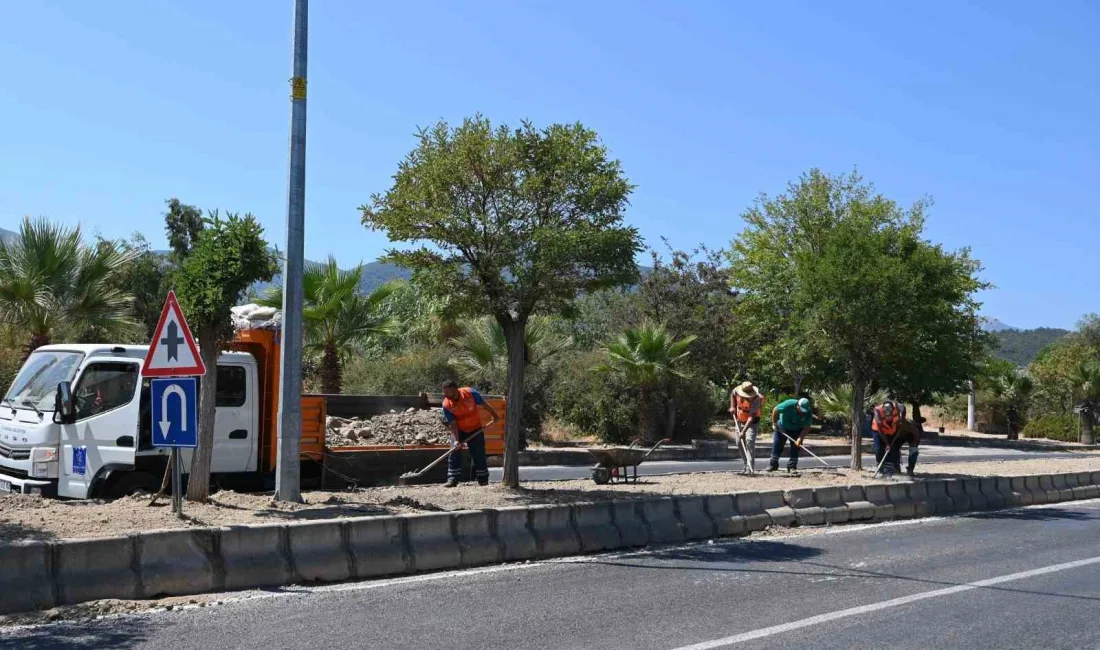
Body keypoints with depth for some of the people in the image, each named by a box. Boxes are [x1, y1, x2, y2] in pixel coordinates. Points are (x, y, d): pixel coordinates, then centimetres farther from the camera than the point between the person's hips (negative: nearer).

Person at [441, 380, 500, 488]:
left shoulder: (470, 393, -22)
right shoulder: (446, 405, -19)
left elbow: (484, 405, -7)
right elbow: (453, 424, -17)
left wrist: (494, 415, 2)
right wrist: (456, 440, -24)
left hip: (475, 429, 0)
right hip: (459, 431, 0)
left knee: (479, 455, 3)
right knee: (454, 453, -12)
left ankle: (483, 479, 15)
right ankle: (453, 479, -8)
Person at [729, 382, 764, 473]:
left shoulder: (756, 399, -32)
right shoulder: (737, 391, -18)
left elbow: (751, 417, -37)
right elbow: (732, 395, 10)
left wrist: (743, 431, -43)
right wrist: (732, 406, -3)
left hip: (752, 422, -6)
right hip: (739, 421, 6)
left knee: (749, 441, -22)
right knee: (739, 442, 7)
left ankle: (750, 467, -24)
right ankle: (745, 465, 21)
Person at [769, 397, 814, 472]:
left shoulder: (808, 413, -28)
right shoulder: (788, 405, -35)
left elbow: (806, 428, -22)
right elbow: (775, 410, -19)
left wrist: (800, 438, -34)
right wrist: (774, 423, -13)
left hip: (797, 430, 1)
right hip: (782, 427, -1)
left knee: (795, 447, -6)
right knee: (777, 444, 0)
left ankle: (792, 466, 3)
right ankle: (773, 465, 10)